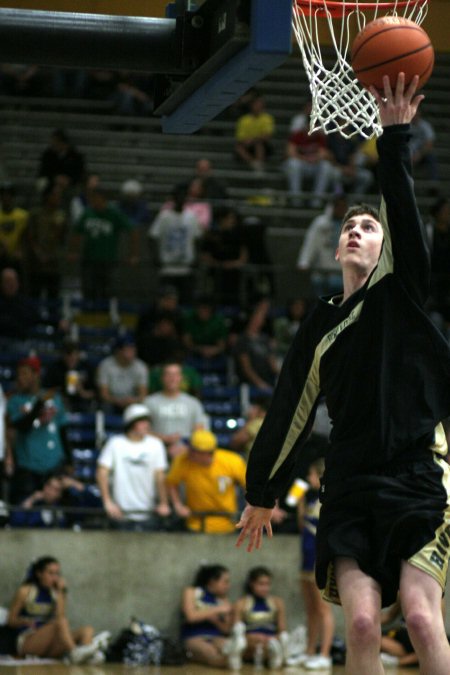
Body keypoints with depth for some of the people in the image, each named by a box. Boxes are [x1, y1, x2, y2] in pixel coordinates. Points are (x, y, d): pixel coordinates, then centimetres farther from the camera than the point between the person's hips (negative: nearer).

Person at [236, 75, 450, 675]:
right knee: (361, 624, -11)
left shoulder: (401, 291, 7)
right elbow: (292, 411, 21)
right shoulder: (322, 324, 17)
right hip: (351, 487, 3)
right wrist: (263, 492, 23)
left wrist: (396, 137, -21)